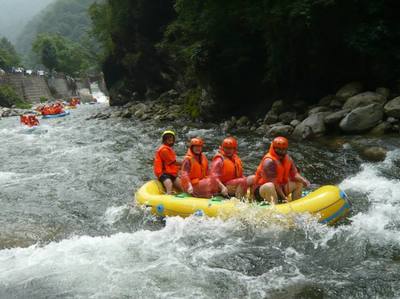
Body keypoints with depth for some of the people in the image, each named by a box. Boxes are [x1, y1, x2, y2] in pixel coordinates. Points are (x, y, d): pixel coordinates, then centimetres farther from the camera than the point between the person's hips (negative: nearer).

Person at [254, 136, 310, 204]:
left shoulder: (288, 159, 5)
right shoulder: (269, 161, -22)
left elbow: (294, 174, 4)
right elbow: (273, 183, -26)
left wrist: (303, 180, -18)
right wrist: (284, 197, -27)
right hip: (262, 189, -9)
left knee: (299, 183, 8)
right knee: (269, 186, -41)